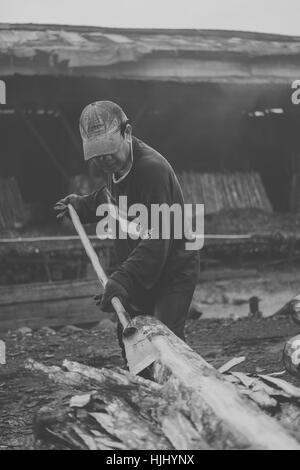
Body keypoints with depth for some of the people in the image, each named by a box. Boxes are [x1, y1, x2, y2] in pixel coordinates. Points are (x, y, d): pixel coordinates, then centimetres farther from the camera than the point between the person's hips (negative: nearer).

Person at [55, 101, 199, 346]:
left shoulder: (153, 168, -29)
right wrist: (82, 206, 20)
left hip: (173, 273, -9)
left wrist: (124, 278, -44)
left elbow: (157, 239, -37)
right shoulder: (115, 166, 1)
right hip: (140, 275, 9)